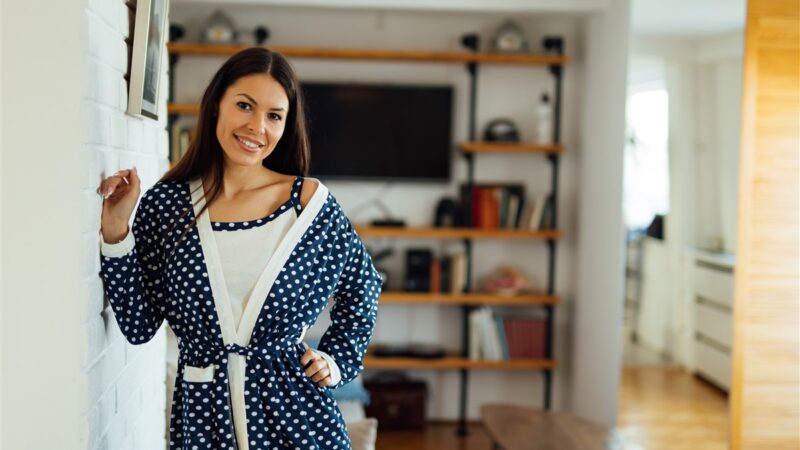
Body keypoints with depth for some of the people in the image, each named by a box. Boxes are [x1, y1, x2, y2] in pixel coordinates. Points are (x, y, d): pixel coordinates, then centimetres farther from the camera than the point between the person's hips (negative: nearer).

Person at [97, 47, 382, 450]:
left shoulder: (310, 201, -4)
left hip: (295, 415, 0)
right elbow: (138, 326, -3)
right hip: (200, 416, 1)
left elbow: (361, 290, 12)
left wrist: (337, 361, 3)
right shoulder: (164, 204, -2)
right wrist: (115, 234, -9)